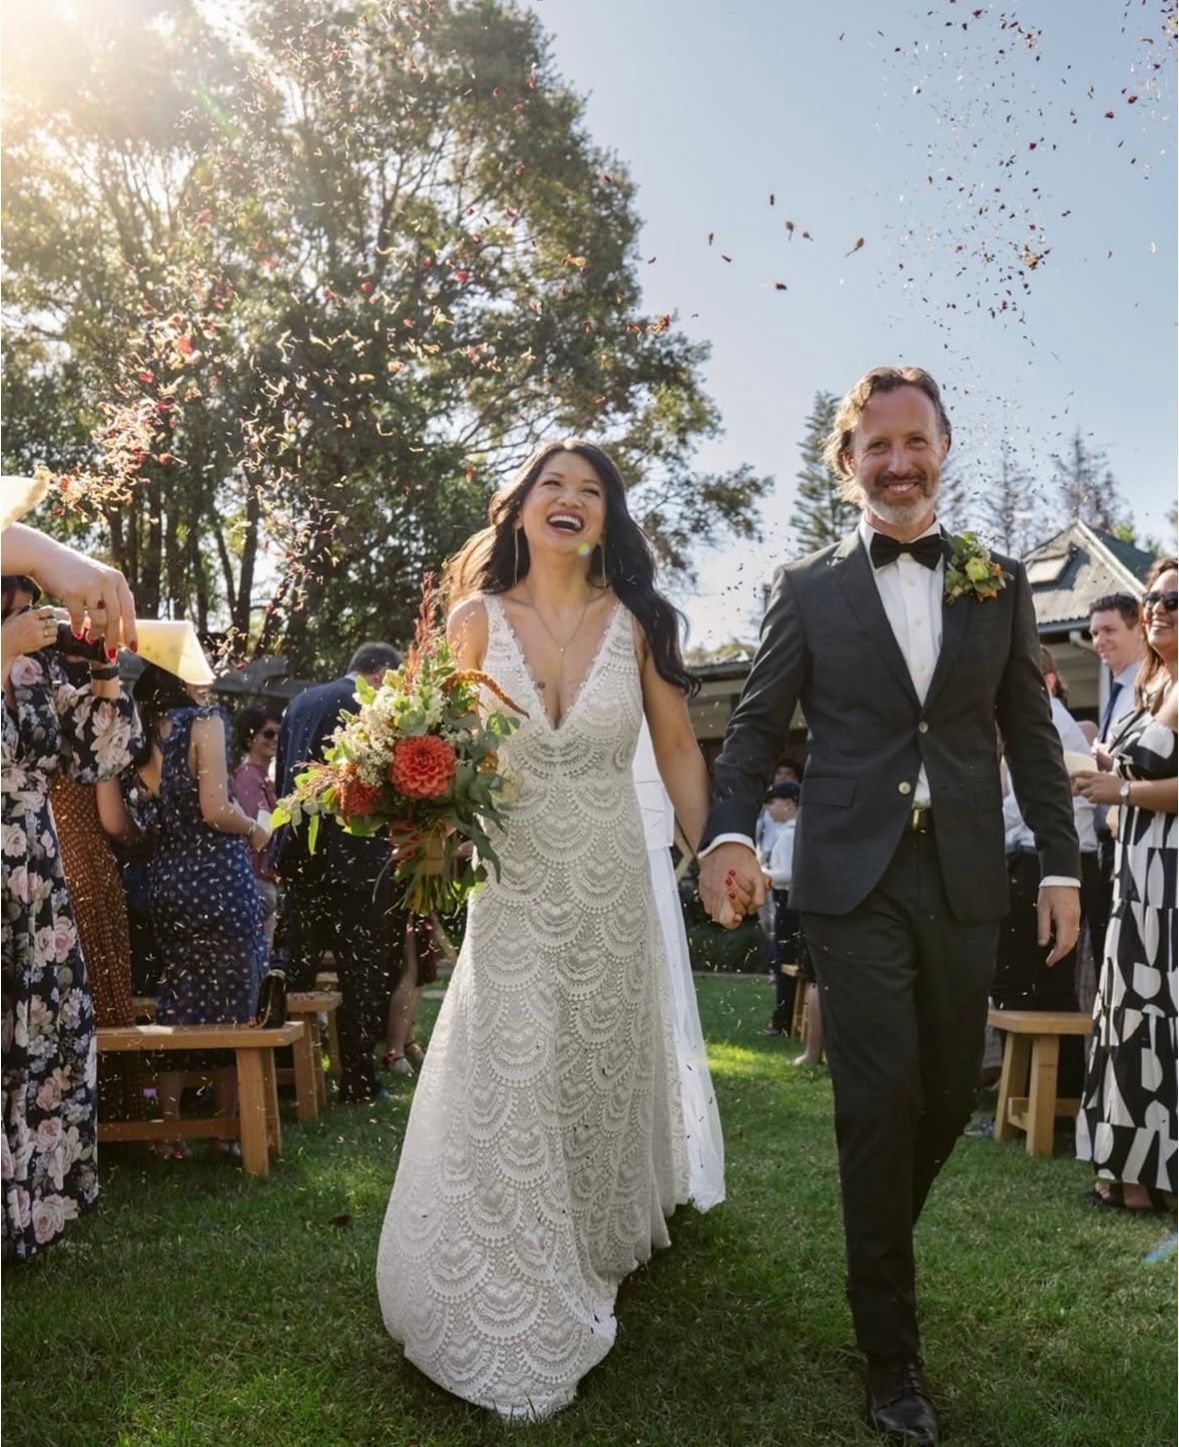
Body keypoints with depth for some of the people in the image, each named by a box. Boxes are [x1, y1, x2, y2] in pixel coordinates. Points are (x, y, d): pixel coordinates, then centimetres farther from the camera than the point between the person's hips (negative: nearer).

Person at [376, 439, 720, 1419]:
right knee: (509, 1086, -4)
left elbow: (678, 748, 4)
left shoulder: (635, 622, -2)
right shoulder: (477, 620, -2)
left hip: (611, 884, 1)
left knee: (603, 1073, 14)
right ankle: (517, 1327, 15)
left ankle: (592, 1256, 41)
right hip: (513, 886, -1)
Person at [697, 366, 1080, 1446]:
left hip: (964, 881, 3)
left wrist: (1062, 867, 6)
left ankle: (880, 1244, 41)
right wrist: (729, 833, -15)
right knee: (881, 1101, -2)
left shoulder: (999, 583, 8)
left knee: (949, 1096, 11)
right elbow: (756, 725, 2)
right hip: (854, 880, -2)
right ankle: (893, 1350, 15)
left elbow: (1032, 735, 10)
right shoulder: (807, 589, 4)